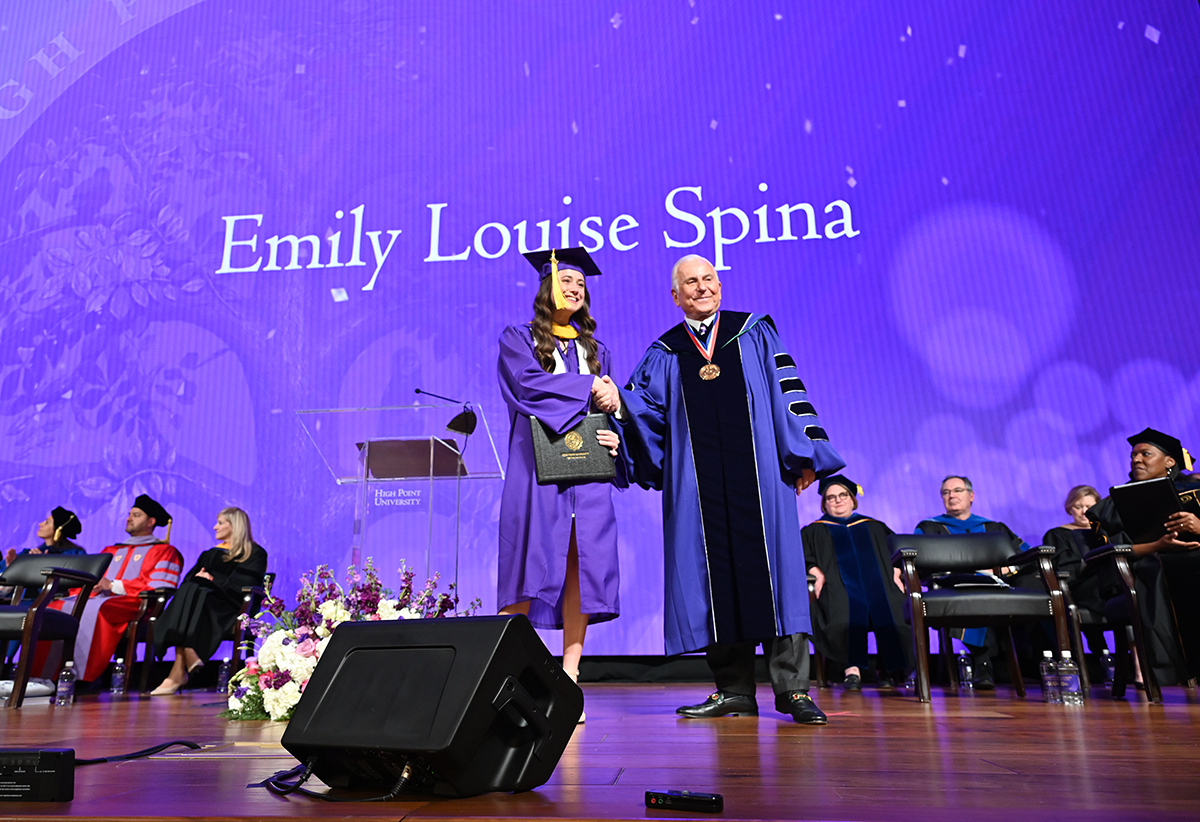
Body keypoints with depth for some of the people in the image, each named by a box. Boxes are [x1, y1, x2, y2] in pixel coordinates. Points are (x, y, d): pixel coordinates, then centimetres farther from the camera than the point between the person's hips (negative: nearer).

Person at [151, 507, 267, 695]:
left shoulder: (254, 554, 9)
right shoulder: (211, 553, 29)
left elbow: (243, 584, -6)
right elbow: (189, 578, 17)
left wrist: (213, 579, -5)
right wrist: (199, 578, -5)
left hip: (230, 610, -5)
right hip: (203, 599, 5)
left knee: (196, 595, -34)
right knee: (186, 594, -29)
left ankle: (178, 672, -39)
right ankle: (188, 655, -41)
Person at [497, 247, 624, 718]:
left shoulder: (595, 350, 22)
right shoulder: (518, 340, 11)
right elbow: (526, 383, -9)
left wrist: (614, 436, -7)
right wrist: (588, 386, -9)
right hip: (538, 468, -3)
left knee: (582, 567, -3)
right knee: (532, 565, -9)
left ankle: (569, 674, 3)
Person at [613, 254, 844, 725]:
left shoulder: (755, 333, 13)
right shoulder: (664, 354, 17)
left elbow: (788, 393, 5)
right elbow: (645, 411, 6)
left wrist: (802, 455, -4)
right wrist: (618, 401, -16)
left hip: (758, 476, -1)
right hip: (698, 485, 2)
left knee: (772, 568, -5)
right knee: (714, 577, 1)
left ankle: (792, 688, 2)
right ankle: (734, 690, 10)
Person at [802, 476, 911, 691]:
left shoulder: (874, 527, 31)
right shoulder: (814, 531, 26)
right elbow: (803, 557, 11)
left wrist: (895, 573, 1)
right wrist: (818, 574, -9)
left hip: (877, 581, 2)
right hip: (839, 585, -2)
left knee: (888, 609, -33)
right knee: (846, 609, -37)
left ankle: (888, 670, -26)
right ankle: (852, 669, -39)